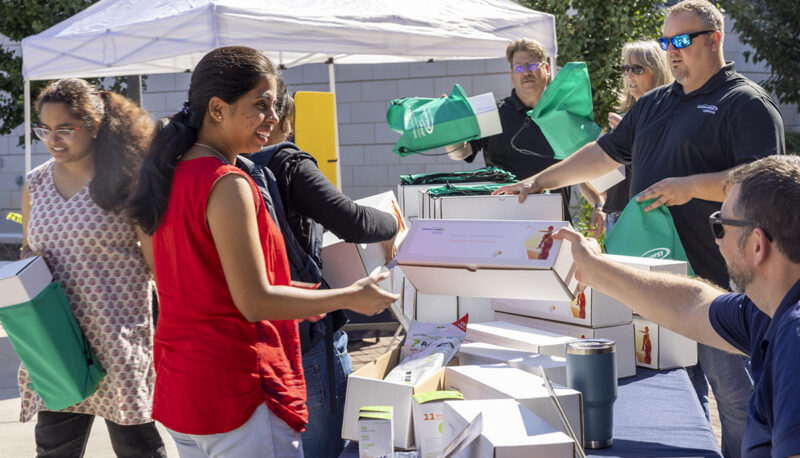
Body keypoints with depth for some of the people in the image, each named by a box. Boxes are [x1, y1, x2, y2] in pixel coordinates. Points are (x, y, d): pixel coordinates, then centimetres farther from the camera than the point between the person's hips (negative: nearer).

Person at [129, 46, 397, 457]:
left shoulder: (174, 175, 9)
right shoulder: (227, 185, -19)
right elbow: (254, 303, -20)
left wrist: (292, 297, 20)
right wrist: (350, 298, -11)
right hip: (235, 390, -9)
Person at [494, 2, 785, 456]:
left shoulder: (746, 104, -5)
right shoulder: (655, 104, 19)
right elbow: (604, 154, 24)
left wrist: (691, 186, -23)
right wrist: (538, 181, 19)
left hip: (718, 280, -7)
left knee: (735, 392, -2)